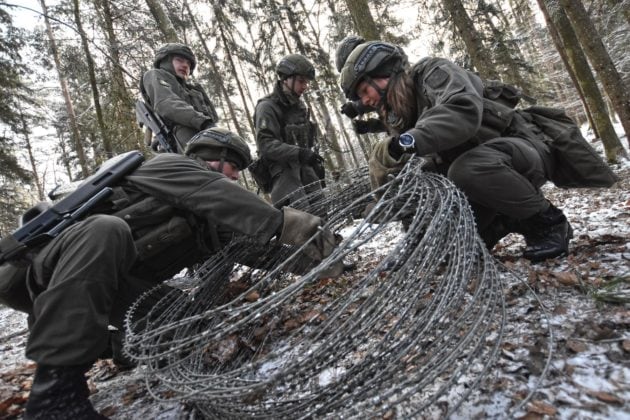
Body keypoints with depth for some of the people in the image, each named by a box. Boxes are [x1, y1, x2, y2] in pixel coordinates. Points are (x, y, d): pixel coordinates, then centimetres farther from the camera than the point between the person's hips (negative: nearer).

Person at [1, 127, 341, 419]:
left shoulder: (207, 222, 14)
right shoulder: (169, 165, -8)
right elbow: (216, 193, -28)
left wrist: (308, 256, -6)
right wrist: (286, 223, -39)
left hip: (116, 283, 6)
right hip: (51, 266, -6)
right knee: (106, 229, -40)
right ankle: (56, 385, -36)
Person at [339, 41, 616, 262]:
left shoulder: (431, 72, -11)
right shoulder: (401, 121, 10)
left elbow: (465, 110, -33)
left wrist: (413, 140, -43)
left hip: (526, 146, -7)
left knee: (467, 168, -38)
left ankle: (548, 220, -14)